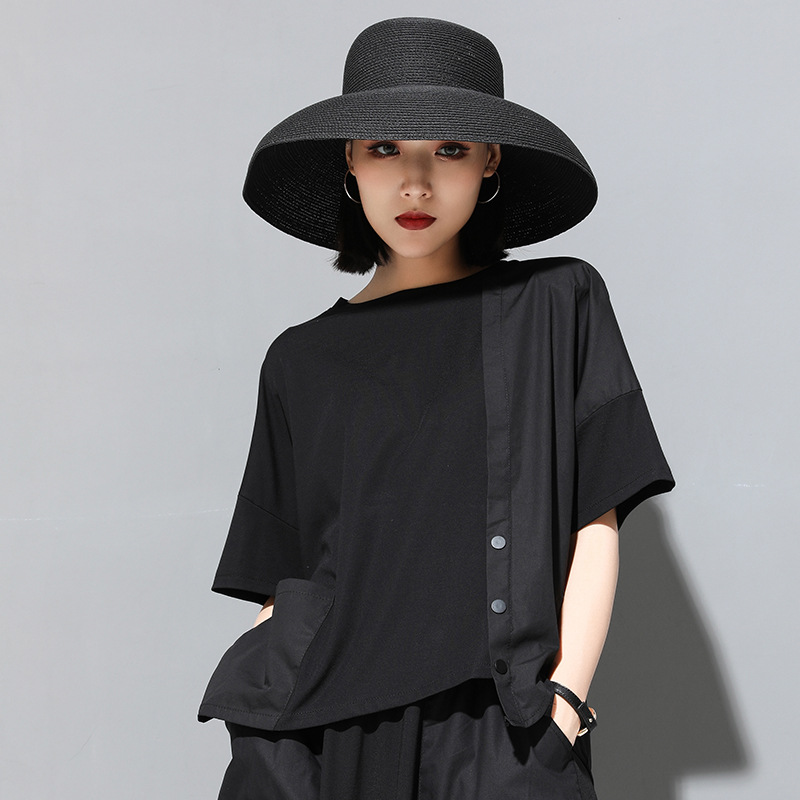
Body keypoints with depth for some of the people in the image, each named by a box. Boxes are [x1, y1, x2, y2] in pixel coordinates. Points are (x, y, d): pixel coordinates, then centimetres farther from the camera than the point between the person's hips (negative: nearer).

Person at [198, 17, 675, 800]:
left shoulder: (556, 305, 7)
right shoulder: (302, 360, 12)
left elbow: (596, 526, 3)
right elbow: (283, 583, 11)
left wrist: (565, 698, -7)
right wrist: (252, 734, 3)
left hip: (497, 732, -1)